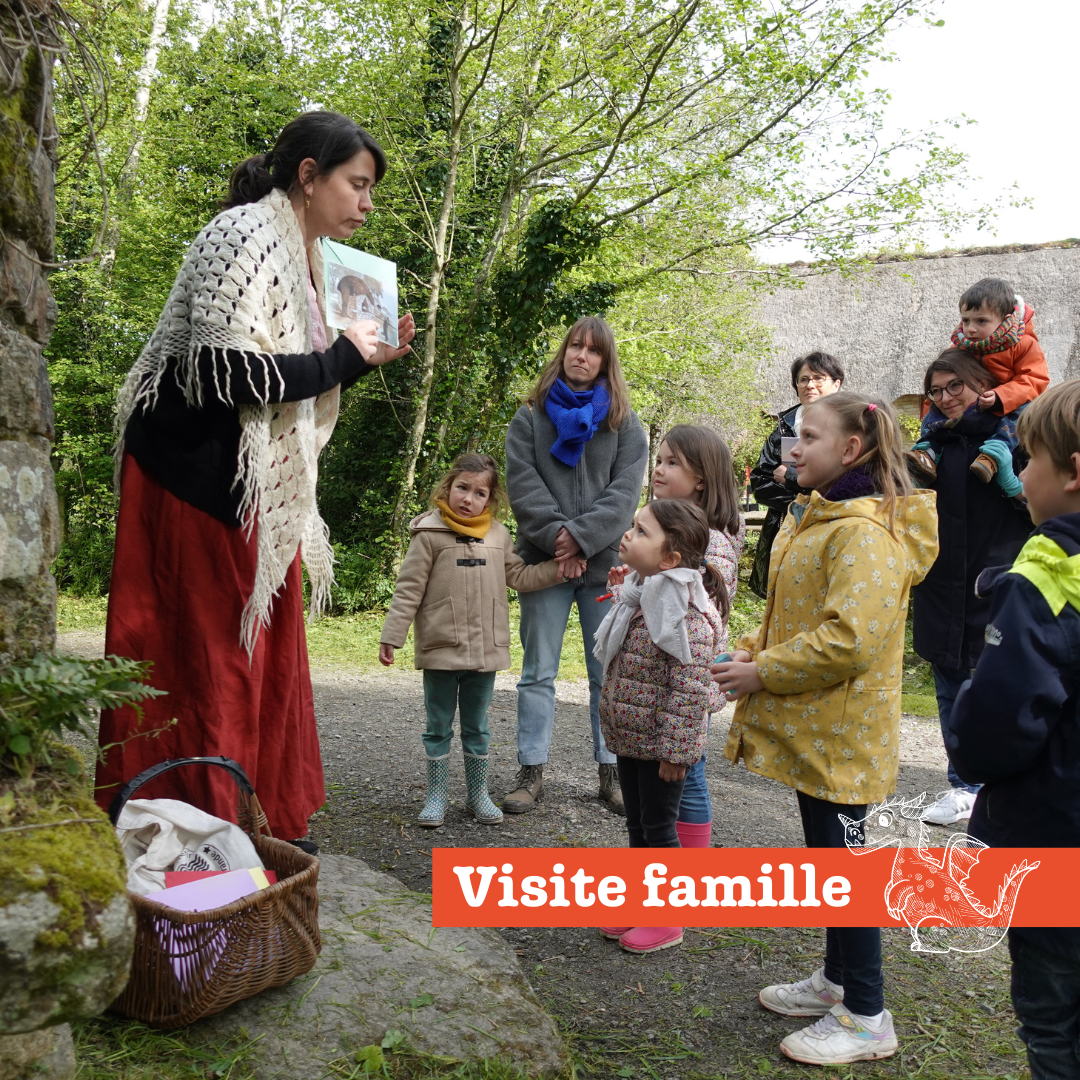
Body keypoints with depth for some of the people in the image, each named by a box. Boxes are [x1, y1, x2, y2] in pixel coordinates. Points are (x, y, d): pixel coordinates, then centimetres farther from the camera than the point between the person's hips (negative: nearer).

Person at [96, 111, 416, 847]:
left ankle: (264, 821, 26)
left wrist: (365, 358, 5)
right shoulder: (245, 235, -14)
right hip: (198, 479, -9)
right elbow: (227, 373, -26)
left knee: (262, 656, 13)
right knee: (203, 659, -2)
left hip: (258, 489, 9)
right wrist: (341, 359, -15)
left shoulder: (303, 254, 14)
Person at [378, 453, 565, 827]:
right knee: (439, 727, 10)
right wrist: (392, 635, -10)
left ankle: (478, 794, 28)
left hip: (485, 651, 3)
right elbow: (409, 589, -7)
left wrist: (557, 567, 1)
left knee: (477, 727, 16)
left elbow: (519, 577, 12)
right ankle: (437, 795, 21)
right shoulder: (430, 534, -8)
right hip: (441, 652, -3)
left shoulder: (498, 535, 5)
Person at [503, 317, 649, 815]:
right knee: (538, 672, 4)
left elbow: (626, 489, -3)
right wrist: (555, 534, -15)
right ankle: (532, 772, 11)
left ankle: (612, 771, 15)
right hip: (544, 560, 0)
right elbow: (521, 481, -2)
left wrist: (582, 536, -15)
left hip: (605, 562, 0)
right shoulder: (530, 416, 9)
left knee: (609, 672, 5)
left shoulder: (623, 422, 8)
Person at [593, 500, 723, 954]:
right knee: (636, 824, 18)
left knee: (659, 827, 4)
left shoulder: (688, 615, -23)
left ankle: (667, 919, 21)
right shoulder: (639, 598, 6)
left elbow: (690, 689, -25)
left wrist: (674, 749, -23)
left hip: (661, 746, -9)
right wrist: (613, 721, 20)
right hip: (630, 738, 9)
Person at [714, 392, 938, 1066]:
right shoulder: (816, 517, 13)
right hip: (811, 725, 10)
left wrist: (763, 673, -21)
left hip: (841, 730, -10)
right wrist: (752, 651, 6)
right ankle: (837, 980, 37)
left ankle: (867, 1018, 16)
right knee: (825, 854, 20)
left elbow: (850, 639, -30)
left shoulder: (865, 533, -22)